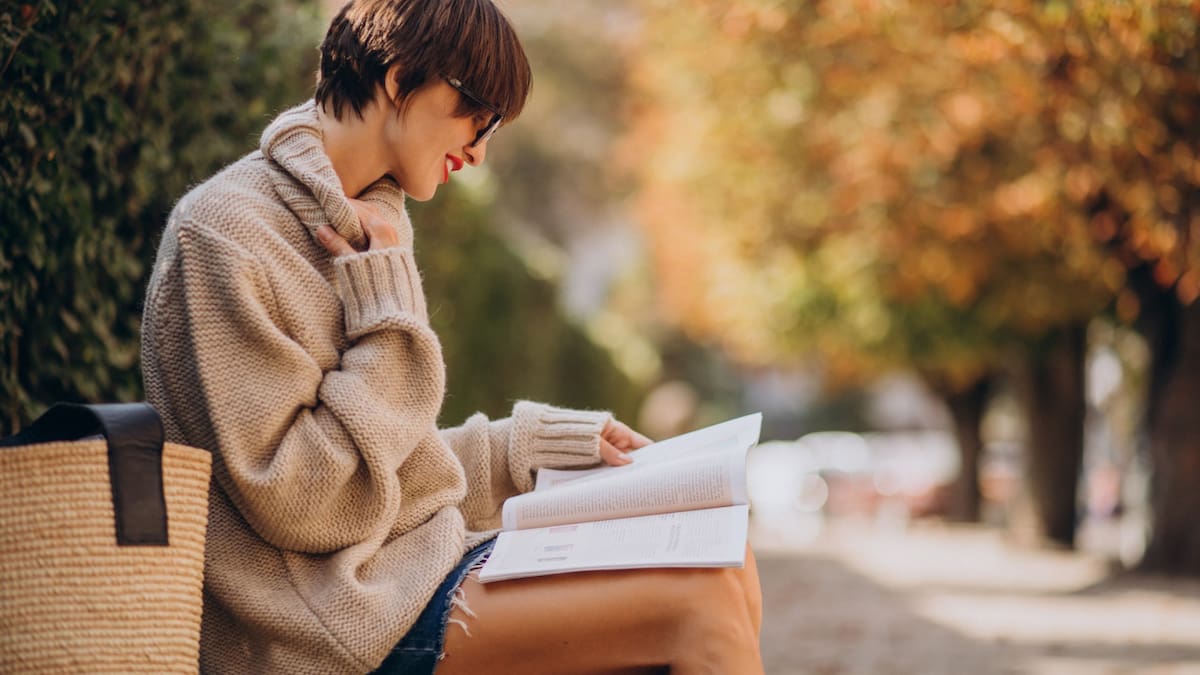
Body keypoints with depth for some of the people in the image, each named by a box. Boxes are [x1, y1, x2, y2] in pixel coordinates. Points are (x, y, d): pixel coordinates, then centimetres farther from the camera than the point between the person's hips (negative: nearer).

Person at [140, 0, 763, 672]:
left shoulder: (368, 226, 16)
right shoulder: (223, 231, -11)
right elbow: (295, 502, -17)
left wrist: (540, 443, 15)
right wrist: (387, 318, -14)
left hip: (418, 559, 9)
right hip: (342, 617, -9)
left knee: (726, 568, -6)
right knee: (700, 603, -19)